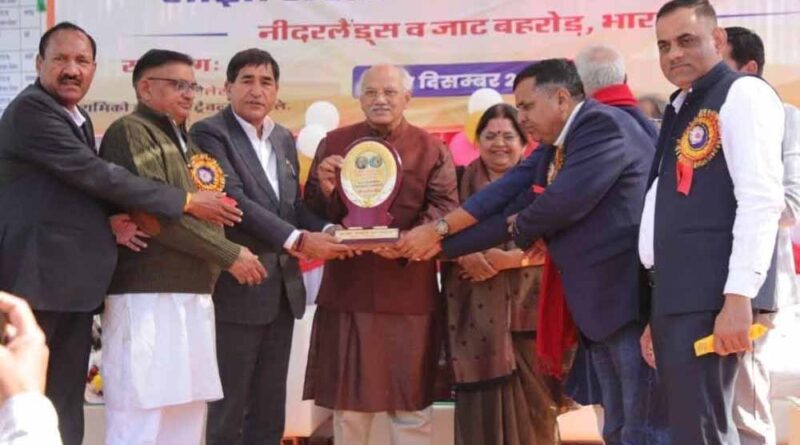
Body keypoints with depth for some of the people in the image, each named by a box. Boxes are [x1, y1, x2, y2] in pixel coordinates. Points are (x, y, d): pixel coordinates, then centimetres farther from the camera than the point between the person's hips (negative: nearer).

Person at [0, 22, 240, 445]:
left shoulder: (77, 119, 17)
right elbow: (95, 174, -18)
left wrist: (110, 222, -3)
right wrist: (187, 201, -13)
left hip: (72, 283, 9)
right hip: (35, 278, -9)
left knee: (65, 407, 8)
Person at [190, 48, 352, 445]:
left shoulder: (284, 138, 14)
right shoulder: (210, 133, -9)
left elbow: (293, 204, 14)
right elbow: (234, 200, -20)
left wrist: (325, 230, -7)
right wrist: (298, 241, -25)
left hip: (282, 287, 7)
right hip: (238, 286, -7)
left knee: (270, 408, 13)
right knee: (229, 407, 2)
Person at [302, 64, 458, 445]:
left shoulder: (431, 149, 4)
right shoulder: (334, 144, 8)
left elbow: (446, 208, -7)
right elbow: (311, 212, 6)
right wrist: (326, 191, -17)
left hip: (409, 294, -1)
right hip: (348, 290, 1)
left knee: (411, 404, 6)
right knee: (348, 400, 8)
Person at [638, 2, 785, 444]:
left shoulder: (743, 94, -5)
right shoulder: (680, 109, 20)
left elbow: (761, 200, -15)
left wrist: (738, 297, -23)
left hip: (710, 298, -9)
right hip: (674, 298, 9)